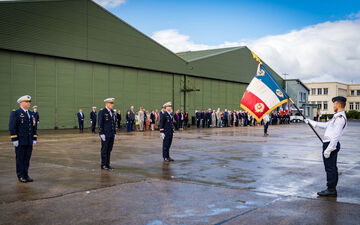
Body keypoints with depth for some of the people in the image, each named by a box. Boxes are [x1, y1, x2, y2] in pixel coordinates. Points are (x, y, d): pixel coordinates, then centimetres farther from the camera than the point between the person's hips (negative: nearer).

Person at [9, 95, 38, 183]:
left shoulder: (31, 114, 14)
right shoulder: (15, 113, -5)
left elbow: (34, 127, 16)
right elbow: (12, 127, -10)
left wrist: (34, 139, 10)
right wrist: (14, 139, -15)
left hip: (29, 142, 5)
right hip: (20, 142, -5)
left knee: (27, 158, 8)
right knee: (20, 158, 2)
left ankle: (26, 175, 17)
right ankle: (20, 176, 10)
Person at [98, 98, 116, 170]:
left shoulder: (112, 112, 12)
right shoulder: (102, 112, -10)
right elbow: (100, 124, -12)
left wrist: (115, 133, 13)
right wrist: (101, 134, -17)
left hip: (111, 135, 7)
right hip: (105, 135, -7)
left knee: (109, 150, 10)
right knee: (104, 150, 1)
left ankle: (107, 164, 17)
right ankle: (103, 165, 9)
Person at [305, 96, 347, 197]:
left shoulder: (340, 117, -17)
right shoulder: (337, 116, 16)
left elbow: (336, 135, -22)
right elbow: (326, 125, 27)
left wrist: (329, 149, -23)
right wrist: (311, 122, 29)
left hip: (331, 144, -10)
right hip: (330, 144, 10)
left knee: (330, 168, -5)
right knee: (332, 168, 14)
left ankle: (331, 190, 0)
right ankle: (332, 189, 21)